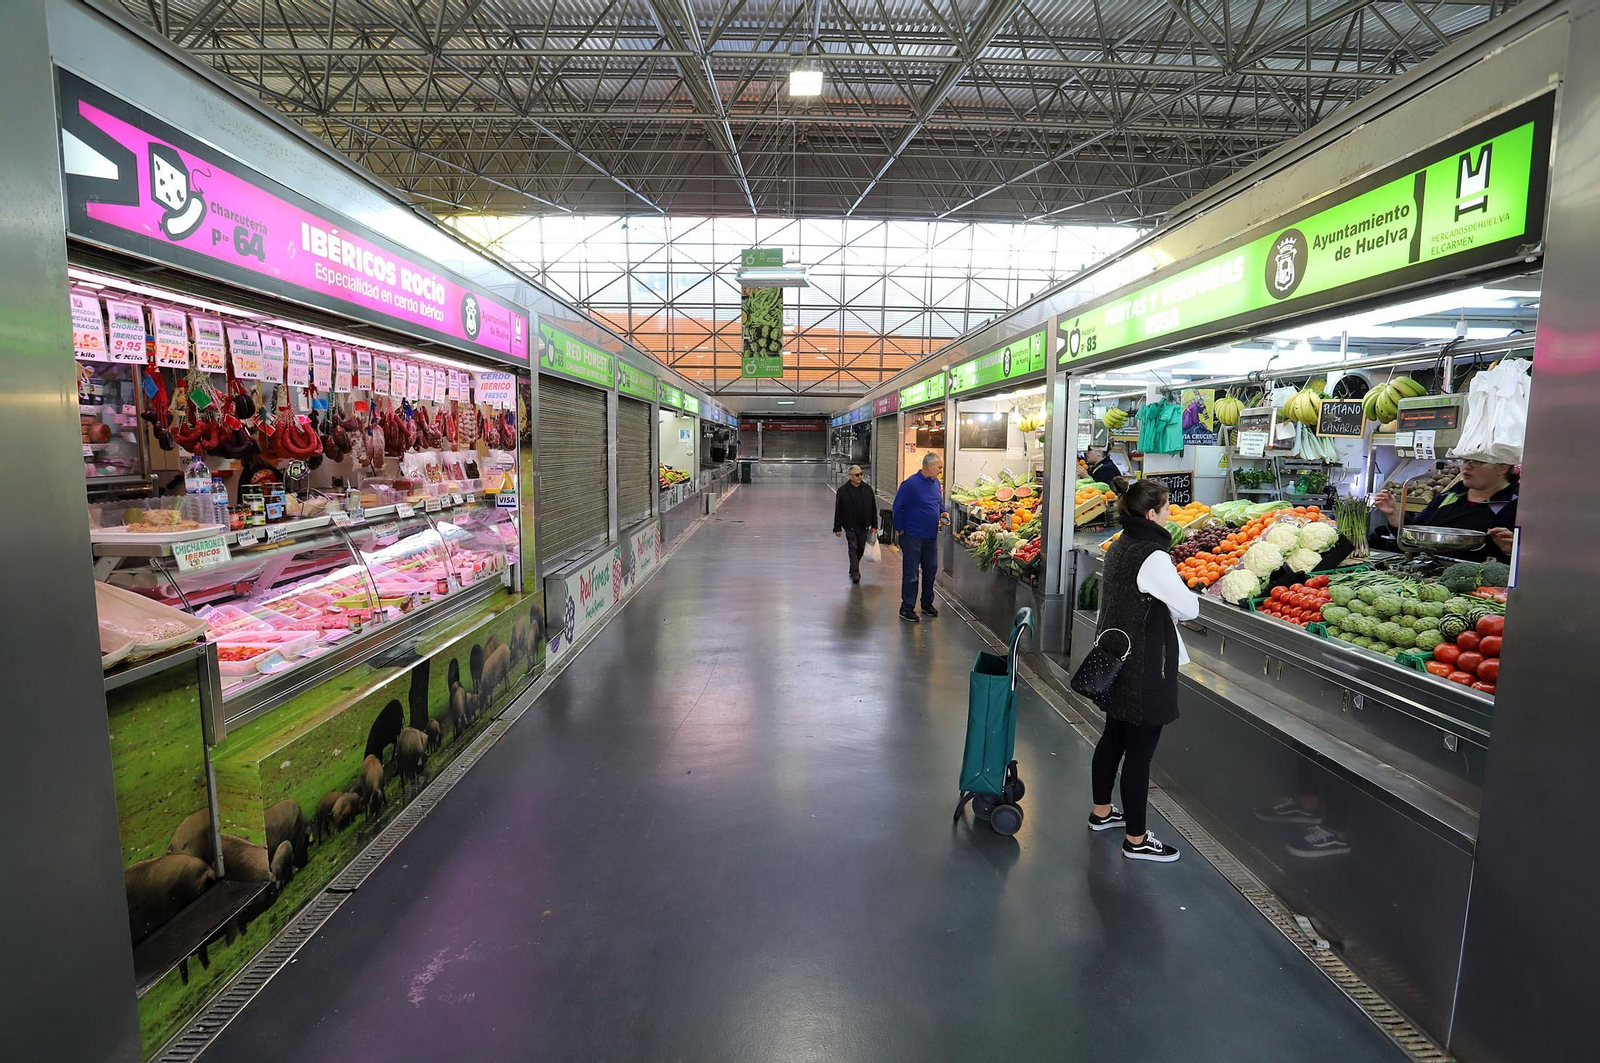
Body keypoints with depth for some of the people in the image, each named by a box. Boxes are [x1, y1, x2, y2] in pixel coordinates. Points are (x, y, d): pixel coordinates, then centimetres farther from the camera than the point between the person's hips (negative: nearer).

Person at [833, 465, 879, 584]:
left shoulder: (867, 488, 3)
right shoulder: (843, 490, -4)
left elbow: (873, 508, 6)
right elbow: (838, 510, -2)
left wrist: (874, 525, 3)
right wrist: (837, 528, -4)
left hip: (864, 526, 3)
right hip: (850, 526, -3)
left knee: (860, 549, 11)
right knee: (853, 548, -7)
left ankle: (854, 569, 29)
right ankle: (855, 572, -5)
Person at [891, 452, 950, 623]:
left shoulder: (936, 483, 7)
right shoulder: (911, 483, -17)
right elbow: (897, 507, -14)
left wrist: (942, 514, 2)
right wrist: (900, 530, -11)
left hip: (931, 536, 7)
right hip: (913, 537, -7)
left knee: (931, 570, 15)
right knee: (911, 574, -1)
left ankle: (927, 604, 29)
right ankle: (907, 608, 8)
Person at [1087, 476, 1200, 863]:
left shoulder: (1119, 547, 6)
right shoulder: (1153, 557, -21)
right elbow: (1187, 609, -13)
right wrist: (1192, 597, 7)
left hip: (1115, 660, 9)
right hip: (1144, 667, -9)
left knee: (1113, 736, 21)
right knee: (1140, 749, 1)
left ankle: (1102, 811, 37)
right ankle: (1136, 839, 13)